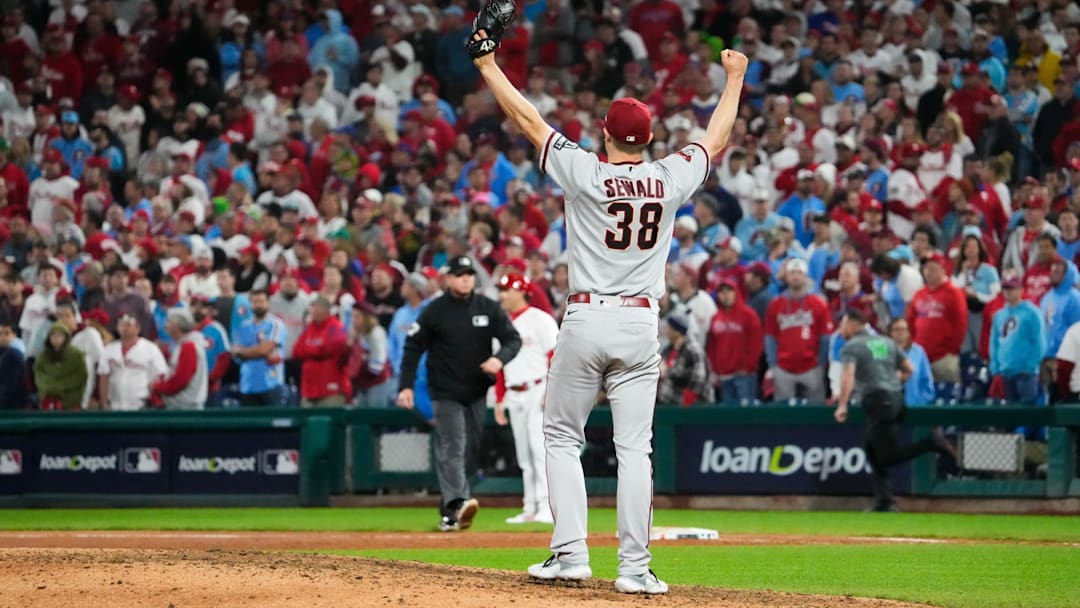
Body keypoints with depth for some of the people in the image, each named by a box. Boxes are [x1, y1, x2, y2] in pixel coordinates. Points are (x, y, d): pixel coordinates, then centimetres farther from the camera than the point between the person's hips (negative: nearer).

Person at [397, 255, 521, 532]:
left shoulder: (488, 308, 3)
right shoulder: (435, 311, -5)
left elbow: (513, 338, 4)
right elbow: (413, 347, -3)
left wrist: (500, 358, -18)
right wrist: (406, 386, -11)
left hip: (477, 393, 4)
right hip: (446, 392, -4)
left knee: (471, 451, 6)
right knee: (452, 448, -17)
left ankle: (448, 513, 16)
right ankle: (457, 504, -32)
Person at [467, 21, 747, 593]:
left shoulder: (585, 174, -6)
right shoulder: (669, 179, 2)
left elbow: (528, 120, 1)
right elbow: (716, 139, 19)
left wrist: (487, 64, 10)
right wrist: (734, 79, 34)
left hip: (586, 320, -2)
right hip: (640, 324, 2)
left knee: (561, 437, 9)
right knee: (634, 448, 1)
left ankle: (571, 552, 0)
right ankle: (634, 566, -4)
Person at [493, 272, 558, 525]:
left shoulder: (539, 319, -4)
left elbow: (555, 357, -11)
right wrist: (499, 400, 17)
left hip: (538, 389, -7)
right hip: (515, 396, 7)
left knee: (540, 448, -15)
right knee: (524, 456, 6)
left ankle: (547, 507, -19)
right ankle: (531, 508, 8)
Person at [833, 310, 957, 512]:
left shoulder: (851, 347, -3)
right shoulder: (886, 342, 17)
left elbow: (848, 375, -19)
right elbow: (908, 369, 18)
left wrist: (842, 405, -19)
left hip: (877, 402, -8)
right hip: (896, 400, 8)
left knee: (887, 456, -6)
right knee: (874, 452, 14)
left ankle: (932, 442, -20)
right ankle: (884, 501, 7)